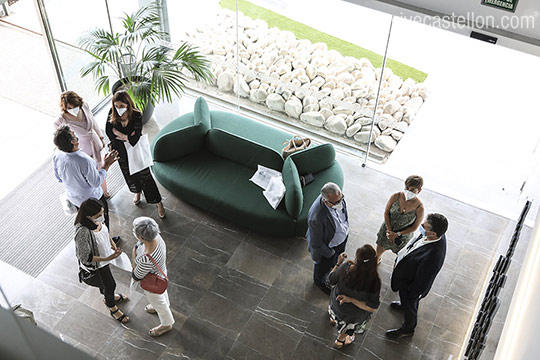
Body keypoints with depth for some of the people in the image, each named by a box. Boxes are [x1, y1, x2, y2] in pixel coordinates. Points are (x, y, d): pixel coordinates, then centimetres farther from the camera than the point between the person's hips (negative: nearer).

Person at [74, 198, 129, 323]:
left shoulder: (97, 220, -22)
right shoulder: (82, 233, -43)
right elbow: (85, 258, -31)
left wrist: (113, 245, -9)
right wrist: (108, 259, -35)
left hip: (103, 257, 6)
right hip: (94, 265, -6)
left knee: (104, 281, 34)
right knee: (110, 285, 18)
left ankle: (108, 297, 64)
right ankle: (113, 308, 48)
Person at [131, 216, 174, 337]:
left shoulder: (146, 260, -50)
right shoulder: (156, 236, -28)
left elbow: (136, 277, -27)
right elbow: (137, 245, -3)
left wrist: (134, 257, -21)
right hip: (161, 272, 6)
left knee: (158, 302, 26)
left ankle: (166, 324, 56)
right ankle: (165, 306, 72)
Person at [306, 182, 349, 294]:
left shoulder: (338, 197, -26)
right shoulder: (316, 217, -47)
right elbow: (316, 243, -29)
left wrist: (345, 228, 13)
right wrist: (329, 253, -15)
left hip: (342, 237, 5)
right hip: (327, 246, -5)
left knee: (338, 256, 38)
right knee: (324, 266, 28)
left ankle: (335, 265, 73)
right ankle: (319, 281, 61)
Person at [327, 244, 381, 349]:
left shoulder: (345, 267, -33)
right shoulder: (375, 282, -34)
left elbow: (331, 280, -12)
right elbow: (372, 308, -26)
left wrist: (339, 263, -1)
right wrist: (351, 300, -24)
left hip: (336, 305, 2)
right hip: (354, 315, -2)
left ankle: (333, 318, 67)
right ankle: (341, 339, 57)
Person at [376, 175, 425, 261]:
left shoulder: (419, 208, -30)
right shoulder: (395, 197, -25)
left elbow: (414, 227, -18)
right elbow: (386, 213, -12)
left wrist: (397, 234, -21)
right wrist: (389, 231, -17)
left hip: (403, 235, -2)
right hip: (387, 229, 2)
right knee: (381, 247, 27)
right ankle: (376, 259, 60)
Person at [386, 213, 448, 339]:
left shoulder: (432, 257, -48)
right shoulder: (436, 235, -23)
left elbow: (422, 285, -31)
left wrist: (408, 294, -14)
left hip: (411, 286, -6)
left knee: (410, 307, 26)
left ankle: (408, 329, 55)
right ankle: (405, 305, 70)